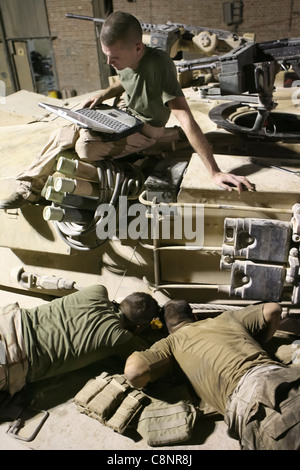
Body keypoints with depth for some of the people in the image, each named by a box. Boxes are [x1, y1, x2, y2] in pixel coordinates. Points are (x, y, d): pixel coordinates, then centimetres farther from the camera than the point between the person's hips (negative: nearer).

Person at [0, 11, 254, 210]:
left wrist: (215, 172, -46)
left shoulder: (158, 63, -32)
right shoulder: (125, 60, -8)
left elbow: (185, 118, -40)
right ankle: (29, 189, 13)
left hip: (146, 131, -7)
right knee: (61, 135, -1)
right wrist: (103, 95, 0)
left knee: (87, 148, -33)